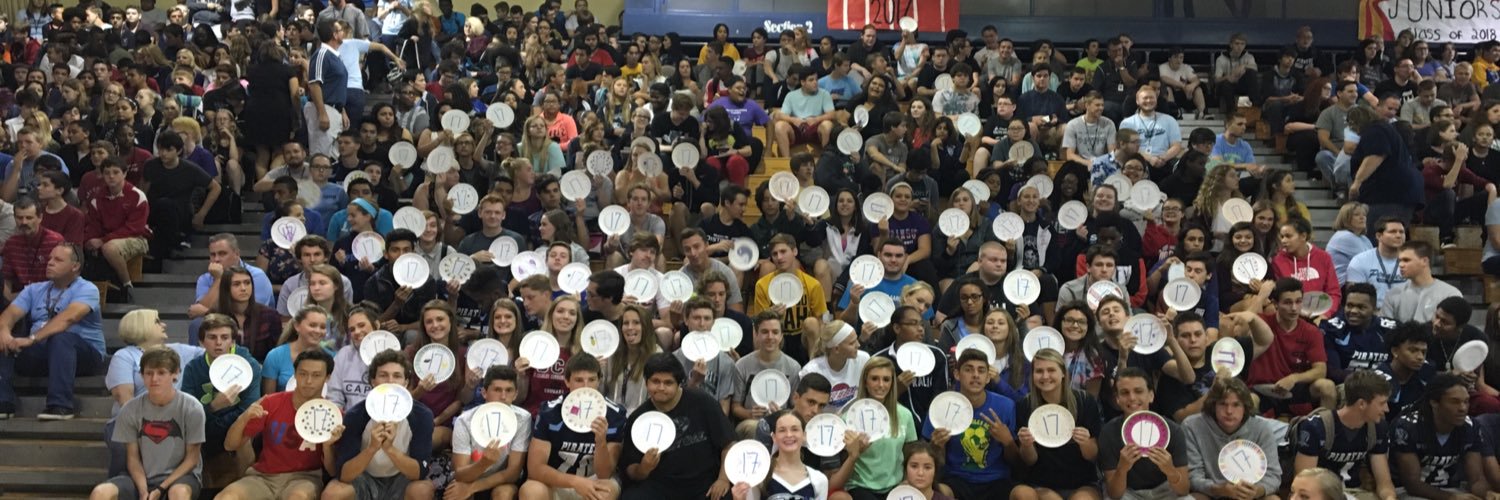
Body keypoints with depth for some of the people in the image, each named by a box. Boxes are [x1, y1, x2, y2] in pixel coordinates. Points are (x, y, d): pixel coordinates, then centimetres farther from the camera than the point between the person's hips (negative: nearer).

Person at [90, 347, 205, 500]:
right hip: (143, 477, 3)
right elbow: (133, 457, 2)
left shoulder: (191, 408, -10)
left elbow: (191, 458, -5)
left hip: (180, 475, -3)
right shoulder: (131, 410, -2)